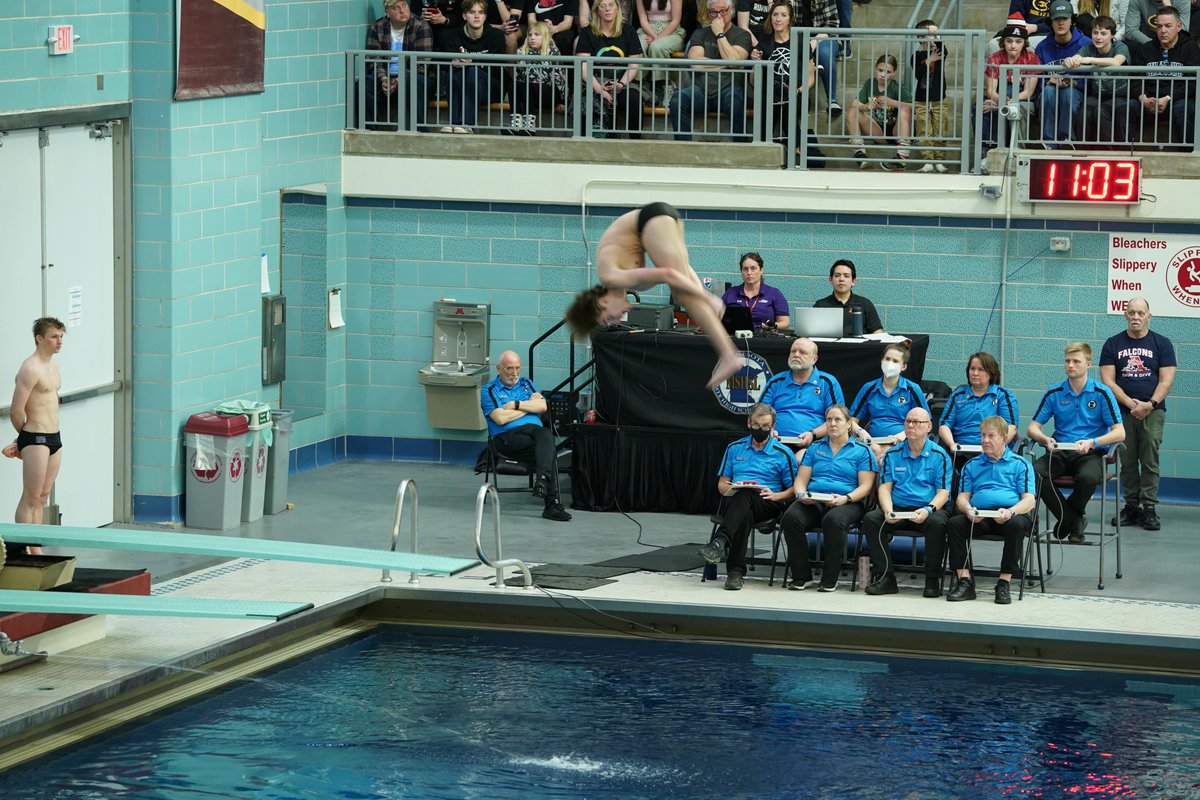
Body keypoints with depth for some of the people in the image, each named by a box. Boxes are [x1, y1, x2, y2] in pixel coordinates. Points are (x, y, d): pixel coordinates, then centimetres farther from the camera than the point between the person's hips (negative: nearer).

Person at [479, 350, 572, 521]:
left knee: (546, 434, -36)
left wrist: (516, 405, -2)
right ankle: (552, 504, -40)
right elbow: (501, 418, -6)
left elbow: (542, 407, 9)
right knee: (548, 451, -33)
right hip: (507, 437, -4)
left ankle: (542, 479, -54)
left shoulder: (526, 384, 26)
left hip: (534, 429, 4)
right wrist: (529, 405, 5)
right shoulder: (489, 390, 10)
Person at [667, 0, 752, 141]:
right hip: (701, 89, 2)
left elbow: (734, 60, -11)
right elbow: (696, 64, 0)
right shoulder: (700, 33, 17)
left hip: (728, 89, -2)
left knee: (734, 100, -38)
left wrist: (720, 34, -2)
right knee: (677, 100, -28)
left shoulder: (741, 35, 10)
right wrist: (725, 64, -3)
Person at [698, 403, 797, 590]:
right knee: (744, 514, -39)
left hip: (767, 504, -2)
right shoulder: (735, 448, 20)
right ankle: (735, 571, -48)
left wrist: (774, 496, -11)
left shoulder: (783, 454, 11)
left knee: (745, 495, -40)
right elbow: (722, 484, 20)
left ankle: (720, 542, -59)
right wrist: (732, 488, -4)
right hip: (735, 500, 2)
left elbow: (793, 491, 9)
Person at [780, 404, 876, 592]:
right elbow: (800, 480, 16)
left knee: (833, 520, -40)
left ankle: (830, 579, -30)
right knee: (791, 518, -31)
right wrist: (802, 495, -8)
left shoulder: (861, 451, 12)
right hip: (813, 502, 3)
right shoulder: (814, 449, 22)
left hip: (847, 503, -3)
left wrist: (845, 498, -16)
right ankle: (801, 577, -23)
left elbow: (865, 486, 3)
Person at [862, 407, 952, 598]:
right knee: (871, 518, -25)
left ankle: (933, 580, -24)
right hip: (898, 509, 3)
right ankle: (884, 577, -22)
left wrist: (928, 510, -22)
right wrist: (888, 510, -14)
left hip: (929, 510, -3)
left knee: (937, 523, -37)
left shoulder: (939, 455, 5)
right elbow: (885, 487, 7)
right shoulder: (892, 454, 13)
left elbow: (943, 492, -2)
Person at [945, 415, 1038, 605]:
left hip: (1012, 513, -3)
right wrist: (968, 510, -11)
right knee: (954, 523, -28)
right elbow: (962, 497, 15)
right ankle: (964, 580, -28)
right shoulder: (972, 465, 24)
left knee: (1016, 525, -38)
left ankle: (1004, 583, -31)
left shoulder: (1020, 464, 14)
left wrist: (1010, 512, -19)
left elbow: (1029, 500, 3)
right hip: (978, 516, 3)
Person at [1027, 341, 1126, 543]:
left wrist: (1092, 443, -21)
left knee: (1088, 477, -39)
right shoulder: (1054, 394, 10)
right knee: (1033, 473, -30)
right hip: (1060, 453, 3)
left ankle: (1067, 517, -6)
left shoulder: (1102, 393, 1)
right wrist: (1045, 439, -14)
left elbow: (1119, 433, -5)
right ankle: (1073, 519, -13)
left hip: (1091, 453, -3)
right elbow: (1033, 428, 10)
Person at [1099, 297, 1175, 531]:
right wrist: (1130, 403, -11)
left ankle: (1149, 508, -5)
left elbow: (1166, 380, 0)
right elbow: (1108, 381, 1)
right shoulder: (1113, 344, 8)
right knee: (1127, 461, 1)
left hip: (1152, 412, -1)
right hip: (1123, 412, 1)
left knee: (1150, 461, -7)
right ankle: (1131, 506, 8)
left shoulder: (1162, 343, 6)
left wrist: (1150, 404, -14)